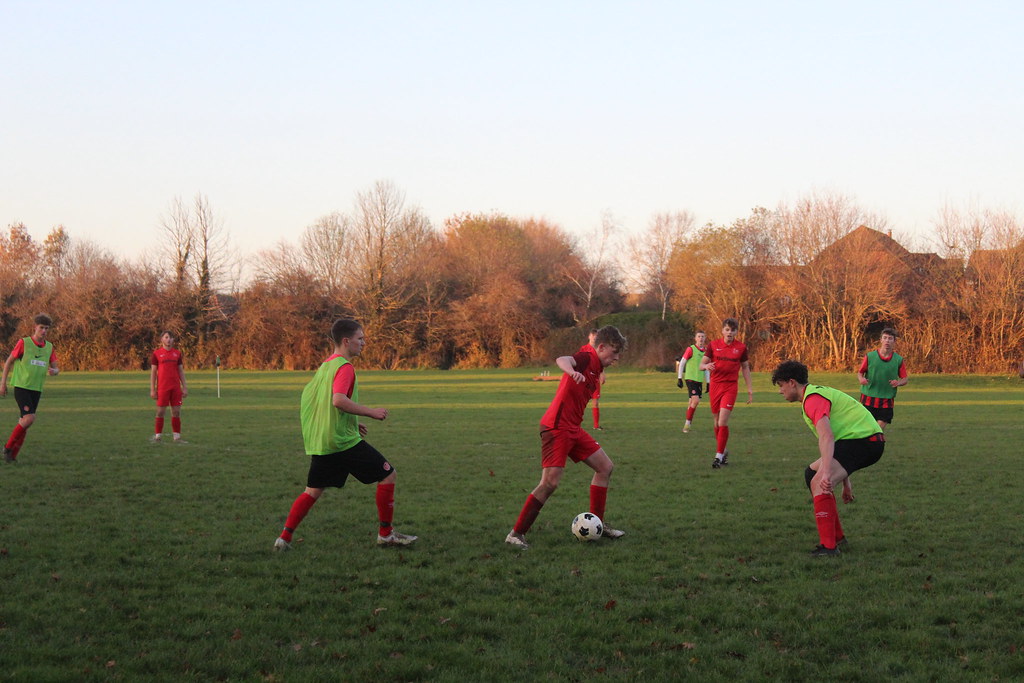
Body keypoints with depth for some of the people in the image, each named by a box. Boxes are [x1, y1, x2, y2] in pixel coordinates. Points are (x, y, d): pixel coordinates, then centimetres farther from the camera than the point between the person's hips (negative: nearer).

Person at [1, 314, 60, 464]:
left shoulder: (49, 347, 7)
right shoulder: (24, 343, -7)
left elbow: (56, 368, 12)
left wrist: (53, 371, -13)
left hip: (36, 390, 5)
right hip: (21, 388, -5)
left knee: (24, 423, 5)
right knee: (29, 419, -20)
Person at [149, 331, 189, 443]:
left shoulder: (177, 353, 11)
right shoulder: (156, 354, 2)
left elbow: (181, 371, 12)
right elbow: (153, 372, 2)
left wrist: (185, 387, 6)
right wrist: (152, 390, -3)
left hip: (176, 387, 3)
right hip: (162, 387, -3)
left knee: (176, 412, 2)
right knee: (160, 412, -2)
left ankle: (177, 437, 5)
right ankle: (157, 437, 5)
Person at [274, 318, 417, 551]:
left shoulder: (325, 366, 16)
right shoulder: (344, 366, -13)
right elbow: (339, 400, -27)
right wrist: (371, 412, -18)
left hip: (320, 442, 9)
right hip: (344, 442, -9)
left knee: (313, 491, 15)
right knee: (387, 474, 1)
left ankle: (285, 538, 8)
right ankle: (386, 533, 5)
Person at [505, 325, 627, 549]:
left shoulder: (596, 369, 18)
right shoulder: (587, 357, -11)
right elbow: (562, 359, -34)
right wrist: (572, 371, -53)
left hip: (573, 429, 10)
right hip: (557, 427, -10)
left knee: (605, 467, 12)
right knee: (550, 482, -15)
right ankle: (516, 534, -7)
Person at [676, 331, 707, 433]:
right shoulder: (691, 349, -7)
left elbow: (706, 368, 19)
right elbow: (682, 363, -2)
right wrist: (680, 378, -4)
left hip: (700, 380, 6)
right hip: (690, 378, -6)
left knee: (692, 403, 8)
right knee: (695, 400, -18)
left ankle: (687, 424, 16)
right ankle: (687, 423, -9)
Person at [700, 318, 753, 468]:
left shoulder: (741, 347, 1)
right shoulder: (713, 345, 2)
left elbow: (745, 368, 11)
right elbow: (701, 364, 3)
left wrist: (749, 389, 9)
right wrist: (706, 366, -22)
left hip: (731, 386, -2)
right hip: (715, 386, 2)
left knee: (723, 422, -15)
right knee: (716, 422, 9)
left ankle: (719, 456, -12)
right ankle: (724, 452, 27)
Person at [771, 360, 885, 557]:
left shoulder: (813, 398, -12)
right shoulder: (816, 393, 24)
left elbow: (827, 436, -29)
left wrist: (827, 473, -40)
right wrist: (845, 483, 32)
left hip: (864, 439, -11)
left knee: (819, 482, -23)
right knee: (812, 473, 21)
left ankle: (828, 546, -28)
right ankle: (837, 537, 23)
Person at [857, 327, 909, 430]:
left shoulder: (899, 360, 2)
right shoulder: (869, 356, -1)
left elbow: (905, 379, 8)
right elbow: (860, 372, 8)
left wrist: (898, 383, -14)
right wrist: (861, 379, -15)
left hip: (886, 401, 1)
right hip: (868, 399, -1)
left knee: (880, 429, -2)